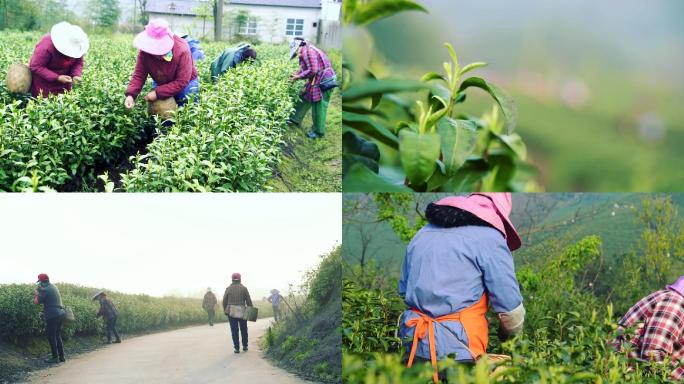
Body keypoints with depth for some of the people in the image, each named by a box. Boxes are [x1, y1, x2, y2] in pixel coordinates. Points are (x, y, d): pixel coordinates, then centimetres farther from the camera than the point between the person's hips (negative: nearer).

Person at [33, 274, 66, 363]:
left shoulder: (45, 290, -13)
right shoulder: (53, 287, 15)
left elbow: (36, 302, -12)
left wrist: (36, 294, 4)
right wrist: (39, 291, 16)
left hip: (52, 315, -9)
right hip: (60, 313, 9)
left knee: (51, 337, -1)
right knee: (57, 336, 16)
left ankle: (55, 358, 1)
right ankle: (61, 356, 17)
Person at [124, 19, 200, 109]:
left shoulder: (182, 51, -35)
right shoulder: (145, 50, -23)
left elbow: (182, 82, -32)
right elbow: (139, 74, -20)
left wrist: (158, 93, -35)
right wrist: (130, 94, -37)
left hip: (185, 84, -4)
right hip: (161, 84, 4)